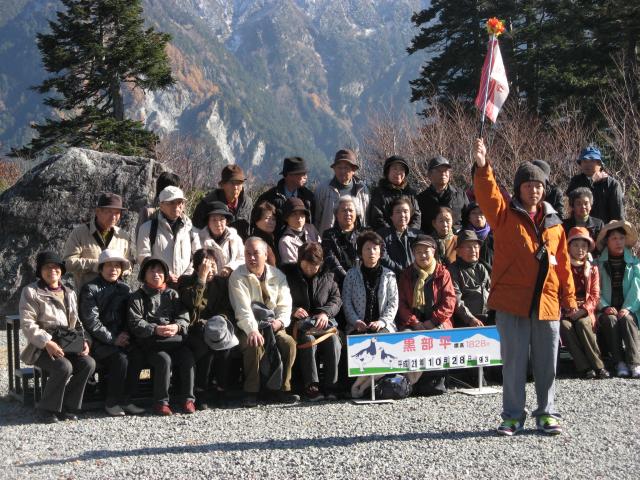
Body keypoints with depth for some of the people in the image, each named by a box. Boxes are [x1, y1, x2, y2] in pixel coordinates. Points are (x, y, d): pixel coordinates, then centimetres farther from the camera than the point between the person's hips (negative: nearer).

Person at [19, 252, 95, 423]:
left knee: (89, 363, -22)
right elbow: (27, 324, -10)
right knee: (64, 367, -33)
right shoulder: (31, 292, 0)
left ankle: (66, 407, -8)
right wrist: (47, 343, -23)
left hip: (68, 345, 6)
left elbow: (76, 322, 22)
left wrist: (83, 341, 1)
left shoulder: (69, 293, 19)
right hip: (41, 348, -6)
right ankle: (46, 409, -12)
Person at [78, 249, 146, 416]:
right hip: (98, 342, -5)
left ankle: (125, 400, -15)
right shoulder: (90, 289, -2)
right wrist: (113, 340, -14)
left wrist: (125, 334, -6)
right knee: (120, 358, -31)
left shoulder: (124, 289, 16)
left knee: (137, 355, -24)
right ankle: (111, 403, -16)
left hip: (120, 338, 5)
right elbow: (91, 321, -10)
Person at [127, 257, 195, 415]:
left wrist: (177, 327, -14)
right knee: (164, 359, -31)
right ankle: (161, 402, -22)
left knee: (187, 357, -25)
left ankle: (187, 399, -16)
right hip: (149, 342, -3)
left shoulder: (172, 294, 20)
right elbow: (135, 323, -3)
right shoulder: (137, 297, 10)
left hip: (174, 339, 3)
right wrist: (155, 330, -19)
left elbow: (184, 317, 9)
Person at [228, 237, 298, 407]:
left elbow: (285, 304, 6)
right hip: (247, 327, -3)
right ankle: (251, 392, -19)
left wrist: (280, 321, -16)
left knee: (289, 343, -25)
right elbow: (243, 308, -17)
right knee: (255, 346, -34)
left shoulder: (277, 276, 8)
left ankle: (283, 388, -10)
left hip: (273, 325, 3)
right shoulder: (238, 277, -4)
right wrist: (252, 330, -32)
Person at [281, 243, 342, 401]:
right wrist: (293, 310, -12)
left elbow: (337, 299, 14)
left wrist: (326, 313, -6)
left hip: (324, 321, 2)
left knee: (334, 340, -30)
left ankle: (330, 386, -26)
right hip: (299, 321, -2)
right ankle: (311, 386, -33)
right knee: (308, 340, -35)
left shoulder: (327, 276, 16)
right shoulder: (287, 274, 8)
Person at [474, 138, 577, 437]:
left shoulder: (553, 222, 12)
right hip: (512, 300, -3)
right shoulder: (505, 215, 1)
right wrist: (482, 167, -34)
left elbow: (563, 262, 13)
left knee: (546, 362, 8)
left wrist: (569, 297, 11)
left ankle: (547, 413, 20)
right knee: (513, 361, 3)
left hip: (547, 302, 3)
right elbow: (487, 195, -18)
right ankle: (513, 415, 12)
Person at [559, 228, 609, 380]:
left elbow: (595, 296, 4)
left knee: (582, 323, -34)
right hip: (566, 312, -1)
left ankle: (598, 366, -32)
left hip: (585, 311, 1)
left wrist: (583, 310, -15)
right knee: (565, 326, -34)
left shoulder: (592, 269, 12)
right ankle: (585, 367, -36)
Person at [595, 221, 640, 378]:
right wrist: (605, 307, -16)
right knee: (611, 320, -32)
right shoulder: (599, 264, 8)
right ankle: (620, 363, -35)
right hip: (607, 312, 0)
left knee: (626, 320, -32)